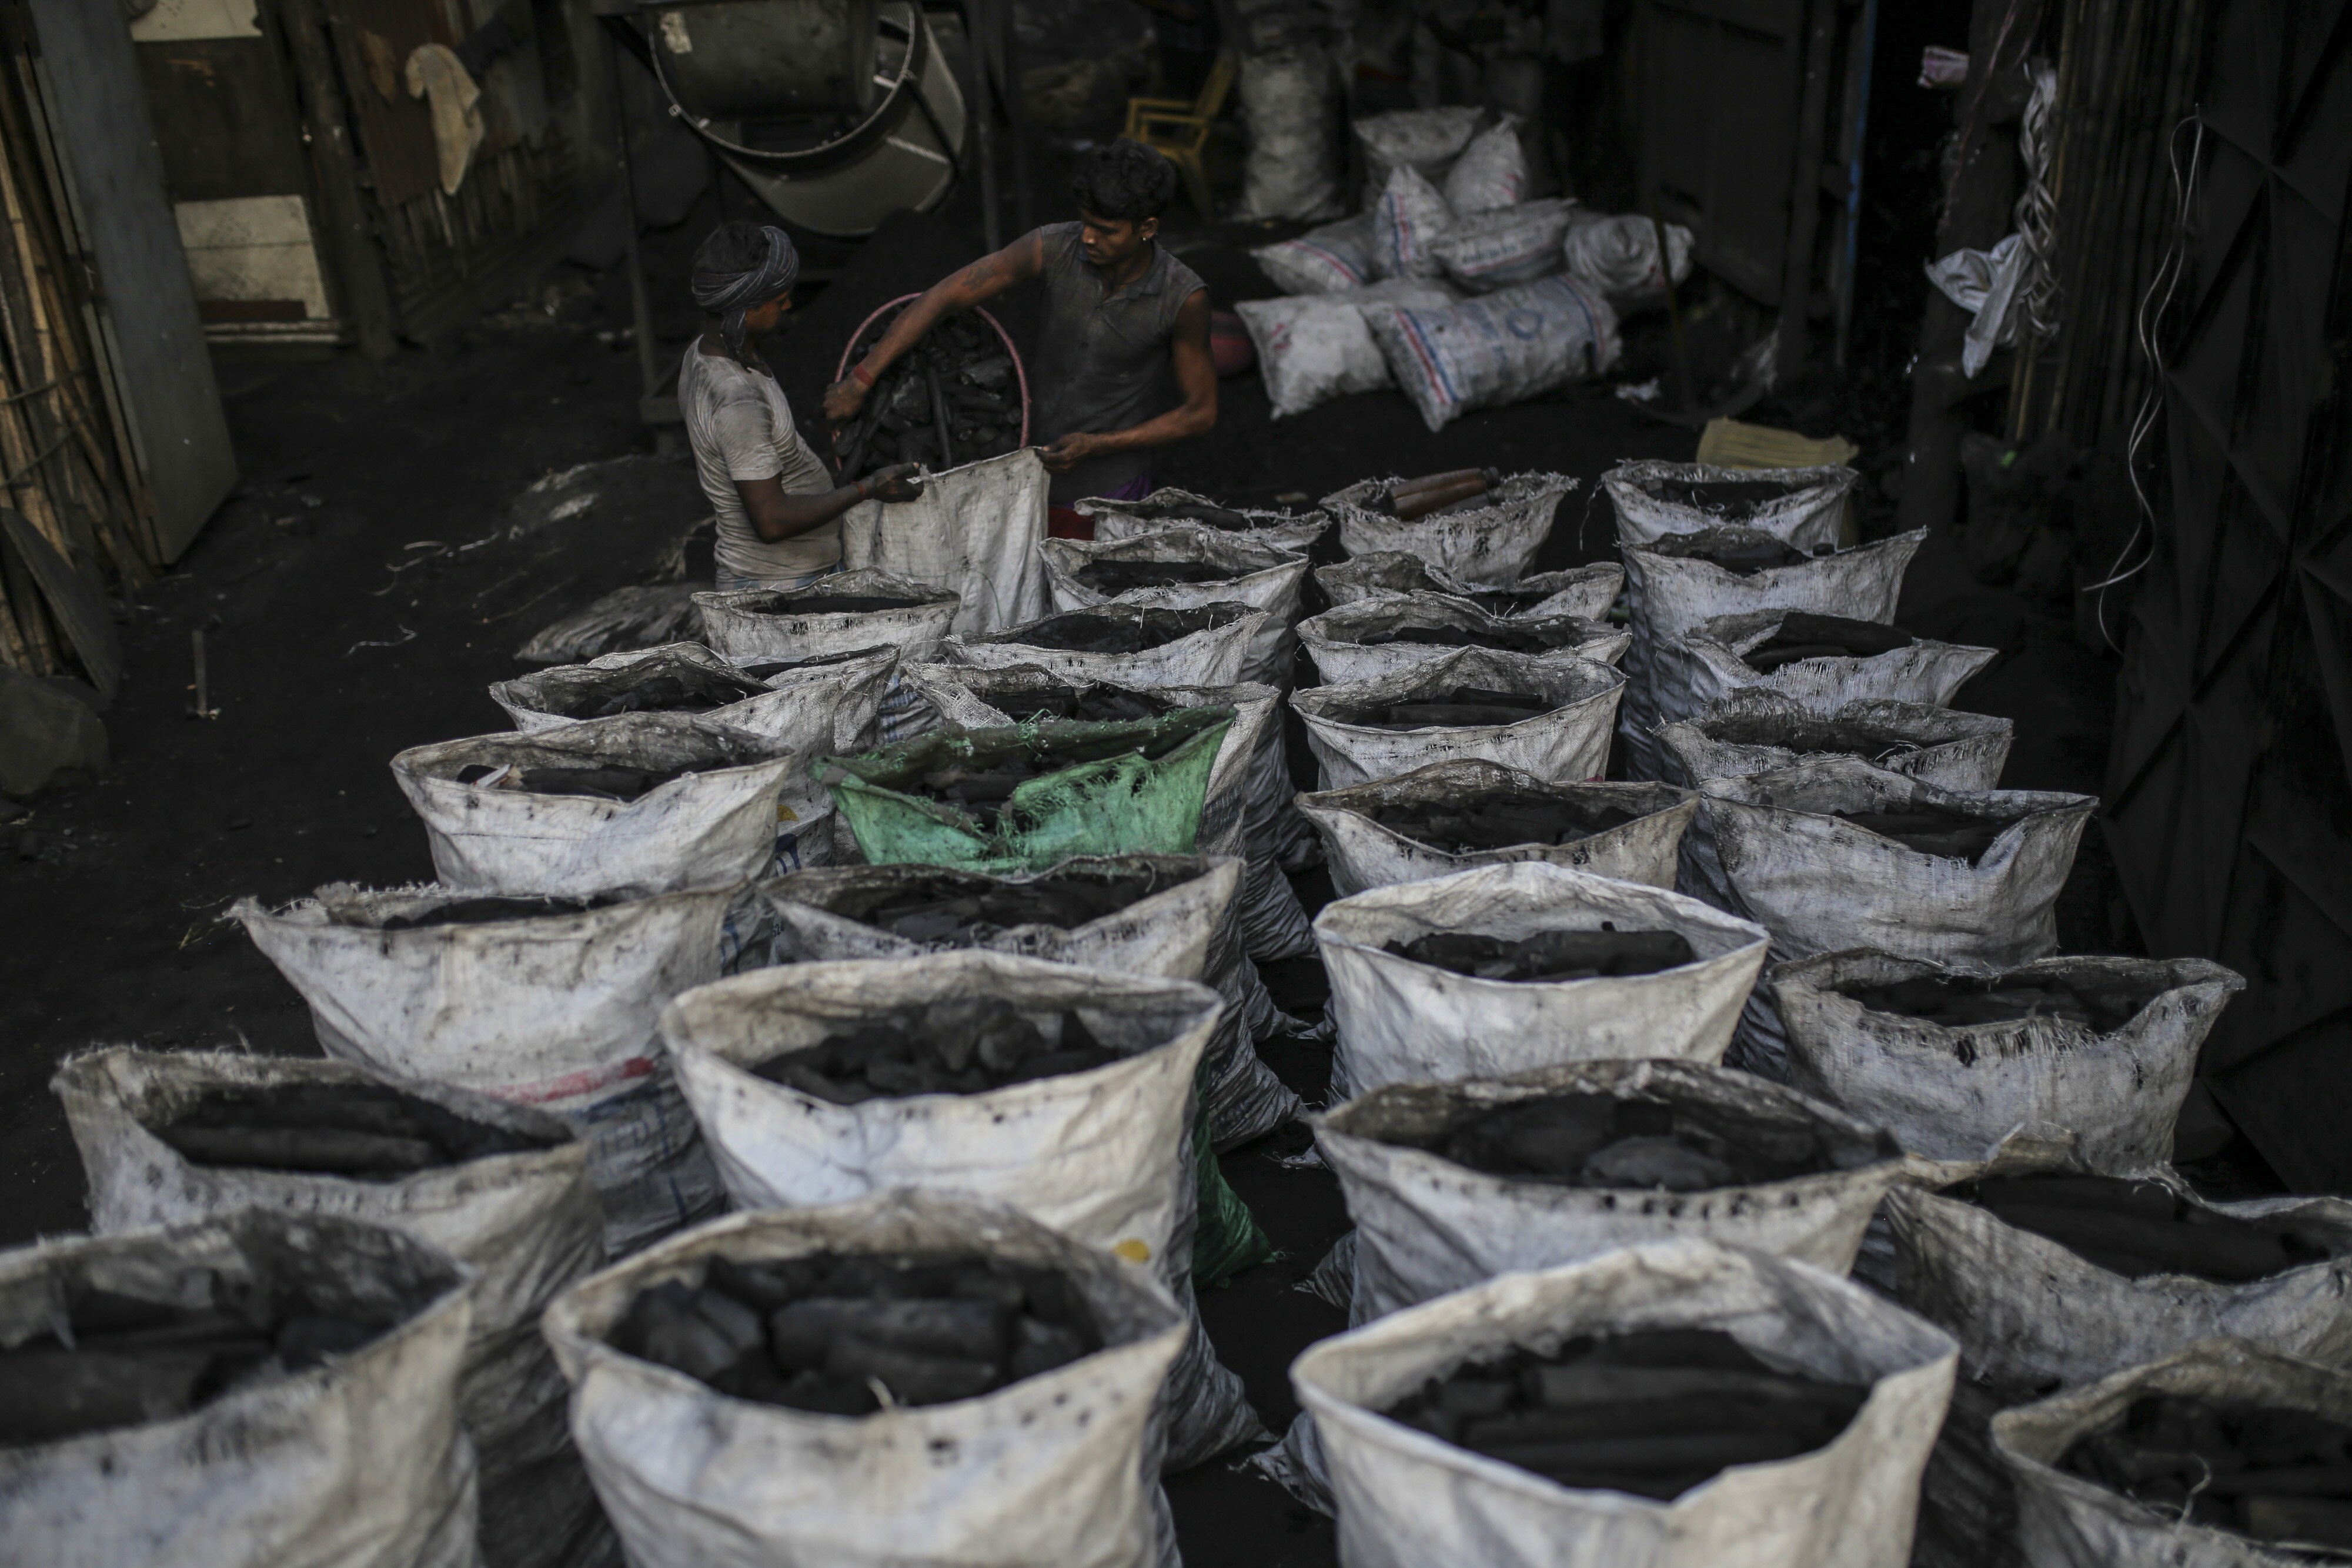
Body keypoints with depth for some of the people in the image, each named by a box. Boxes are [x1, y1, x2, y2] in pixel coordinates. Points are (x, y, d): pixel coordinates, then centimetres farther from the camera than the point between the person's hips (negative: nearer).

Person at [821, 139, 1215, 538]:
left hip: (1105, 495, -3)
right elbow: (943, 297, -14)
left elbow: (1201, 411, -12)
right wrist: (861, 379, -17)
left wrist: (1096, 446, -21)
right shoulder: (1053, 247, -18)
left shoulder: (1183, 296, -22)